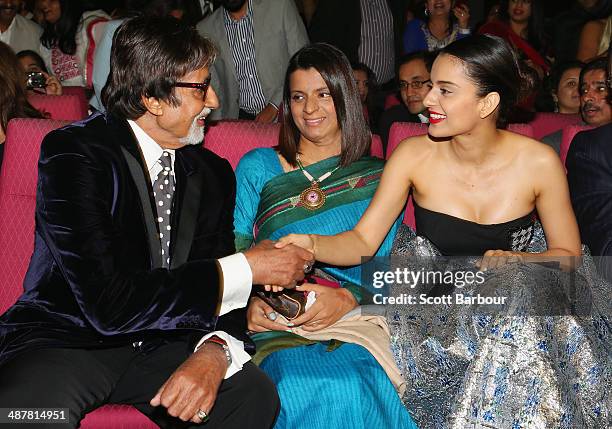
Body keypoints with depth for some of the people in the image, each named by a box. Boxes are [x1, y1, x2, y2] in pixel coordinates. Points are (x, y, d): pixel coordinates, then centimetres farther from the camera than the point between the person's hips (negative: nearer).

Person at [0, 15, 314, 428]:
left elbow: (217, 289, 3)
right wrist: (246, 268, -18)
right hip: (67, 339, -4)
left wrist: (215, 350, -22)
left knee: (255, 394, -23)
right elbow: (109, 303, -24)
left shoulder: (213, 173, 5)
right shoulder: (72, 152, -14)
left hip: (159, 345, 5)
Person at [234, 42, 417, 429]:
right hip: (280, 330, -1)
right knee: (327, 397, -34)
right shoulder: (258, 167, 18)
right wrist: (248, 303, -10)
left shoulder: (379, 177, 16)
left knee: (373, 391, -34)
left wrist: (347, 298, -13)